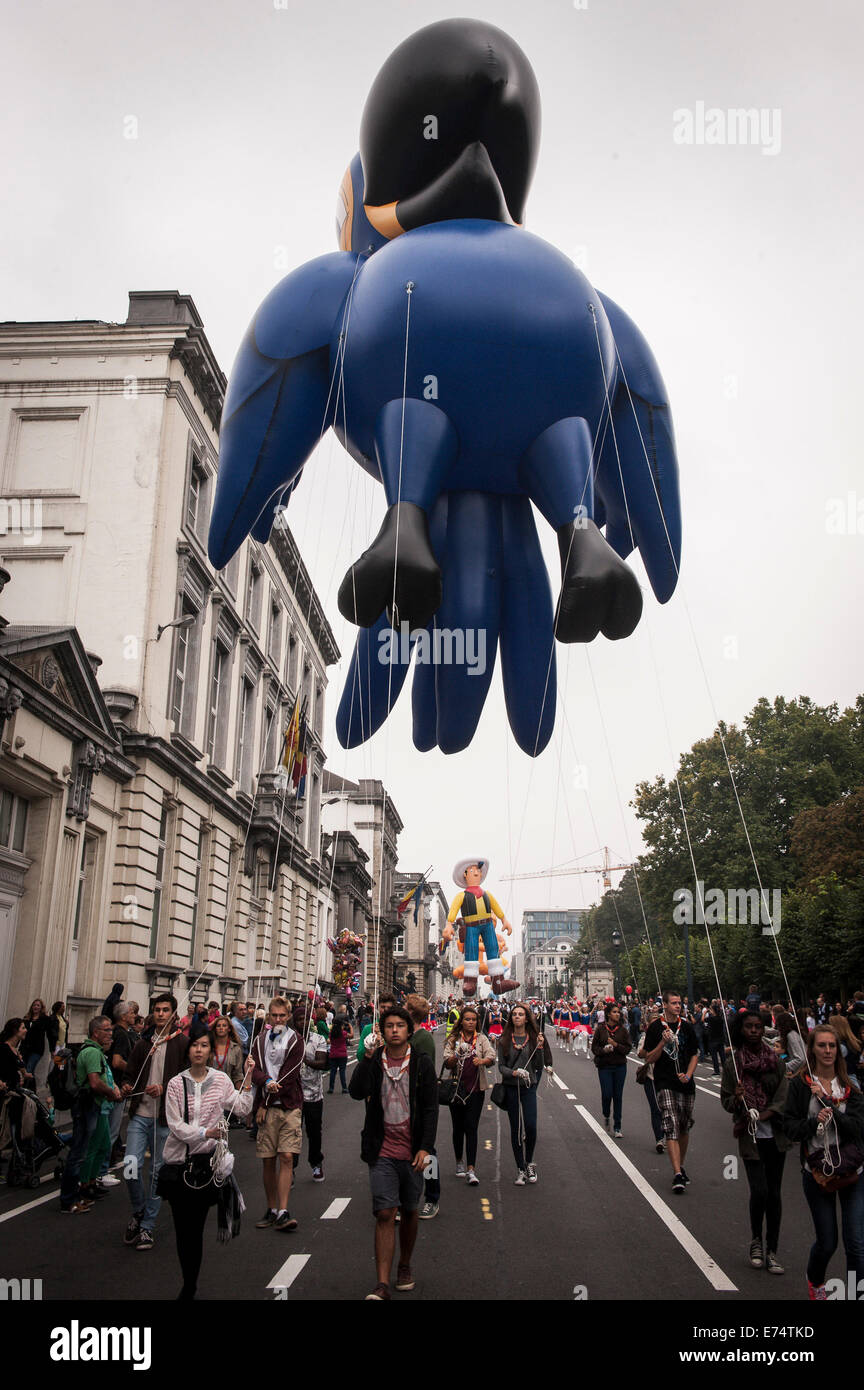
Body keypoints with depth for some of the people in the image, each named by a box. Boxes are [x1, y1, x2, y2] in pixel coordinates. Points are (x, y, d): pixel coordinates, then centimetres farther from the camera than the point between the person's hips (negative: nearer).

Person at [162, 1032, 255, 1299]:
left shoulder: (220, 1080, 3)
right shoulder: (176, 1084, -2)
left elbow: (242, 1108, 2)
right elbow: (175, 1125, -7)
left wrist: (247, 1079, -5)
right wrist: (206, 1132, -19)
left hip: (207, 1158, 0)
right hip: (179, 1158, 0)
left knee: (196, 1225, 2)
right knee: (182, 1225, 3)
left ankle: (190, 1287, 16)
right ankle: (189, 1285, 19)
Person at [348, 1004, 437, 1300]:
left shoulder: (421, 1064, 0)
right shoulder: (373, 1062, 1)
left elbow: (431, 1108, 0)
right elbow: (356, 1092, -15)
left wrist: (424, 1147, -7)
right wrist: (367, 1056, -22)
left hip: (412, 1152, 1)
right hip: (382, 1152, -1)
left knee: (409, 1211, 13)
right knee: (385, 1214, -7)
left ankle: (405, 1266, 34)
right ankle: (382, 1284, -5)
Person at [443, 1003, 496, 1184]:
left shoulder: (482, 1039, 5)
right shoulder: (453, 1040, 3)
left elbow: (492, 1057, -8)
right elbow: (447, 1063, -6)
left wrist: (482, 1061, -29)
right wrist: (457, 1056, -26)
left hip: (476, 1089, -1)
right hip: (456, 1088, 1)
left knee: (471, 1128, -7)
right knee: (458, 1127, 10)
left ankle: (471, 1170, -8)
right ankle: (459, 1163, 28)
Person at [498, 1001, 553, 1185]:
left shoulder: (534, 1039, 2)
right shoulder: (505, 1040, 1)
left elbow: (539, 1066, 0)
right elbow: (501, 1066, 1)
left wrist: (540, 1048, -12)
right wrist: (514, 1072, -16)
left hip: (529, 1087, 0)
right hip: (511, 1088, 0)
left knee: (531, 1126, -9)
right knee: (515, 1128, 4)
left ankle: (529, 1163, 16)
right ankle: (521, 1169, 14)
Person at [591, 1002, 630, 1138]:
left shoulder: (623, 1030, 3)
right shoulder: (601, 1029, -1)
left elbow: (627, 1048, 1)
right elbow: (594, 1047, 2)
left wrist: (616, 1045, -15)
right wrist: (603, 1050, -17)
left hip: (620, 1066, 1)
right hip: (604, 1066, -1)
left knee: (617, 1096, 3)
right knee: (606, 1094, -8)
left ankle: (617, 1128, 13)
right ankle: (606, 1116, 25)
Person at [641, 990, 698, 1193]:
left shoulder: (686, 1027, 7)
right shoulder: (656, 1027, -3)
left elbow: (694, 1054, 12)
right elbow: (649, 1058, -3)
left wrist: (688, 1075, -3)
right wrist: (663, 1043, -18)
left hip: (686, 1084, 4)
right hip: (664, 1083, -4)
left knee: (685, 1127, 12)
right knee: (671, 1126, -13)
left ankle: (681, 1166, 30)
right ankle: (677, 1174, -17)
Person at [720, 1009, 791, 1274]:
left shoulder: (776, 1059, 2)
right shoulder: (732, 1063, -1)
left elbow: (783, 1096, -3)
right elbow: (726, 1100, 5)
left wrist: (763, 1114, -17)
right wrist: (737, 1099, -18)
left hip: (775, 1134, 2)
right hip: (750, 1136, -2)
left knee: (774, 1193, 5)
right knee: (759, 1191, -10)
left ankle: (772, 1251, 18)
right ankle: (756, 1241, 16)